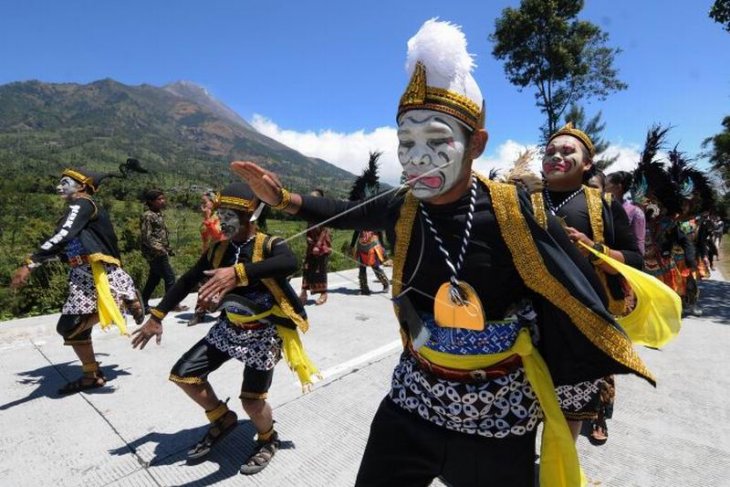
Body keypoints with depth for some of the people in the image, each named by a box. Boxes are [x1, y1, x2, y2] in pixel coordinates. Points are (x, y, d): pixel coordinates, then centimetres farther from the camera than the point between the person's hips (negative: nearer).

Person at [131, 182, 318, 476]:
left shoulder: (269, 245, -17)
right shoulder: (219, 250, 2)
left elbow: (290, 263, -41)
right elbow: (187, 281, 11)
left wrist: (238, 272, -50)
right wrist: (156, 317, 11)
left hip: (263, 333, -6)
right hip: (228, 329, 7)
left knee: (252, 401, -7)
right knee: (184, 375, 7)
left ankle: (268, 440, 29)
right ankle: (223, 420, 32)